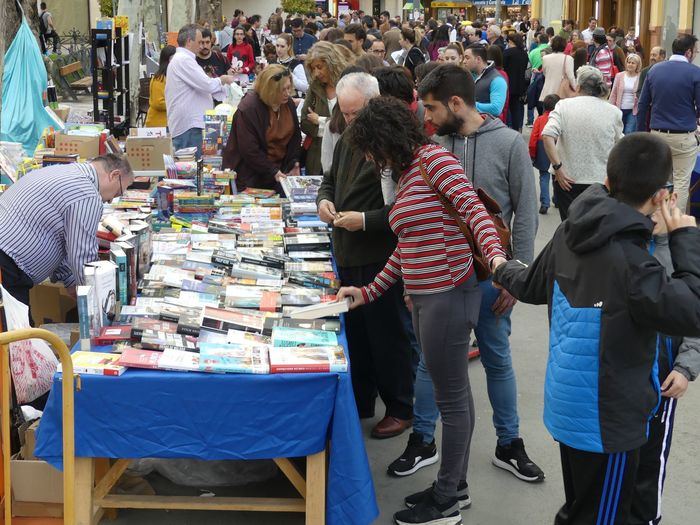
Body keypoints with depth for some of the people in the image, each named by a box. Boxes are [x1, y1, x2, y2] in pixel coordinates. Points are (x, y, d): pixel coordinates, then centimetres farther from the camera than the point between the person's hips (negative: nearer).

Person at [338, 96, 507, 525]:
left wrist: (494, 252, -41)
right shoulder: (405, 174, 16)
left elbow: (473, 206, -24)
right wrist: (368, 293, 19)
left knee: (452, 397, 2)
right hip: (426, 297, 9)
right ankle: (454, 483, 29)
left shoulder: (433, 158, -11)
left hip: (448, 295, -9)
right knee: (454, 393, 18)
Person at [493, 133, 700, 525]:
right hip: (607, 418, -8)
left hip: (567, 404, 8)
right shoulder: (629, 260, -29)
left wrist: (503, 270, 39)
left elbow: (532, 287, 15)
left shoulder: (570, 235, -2)